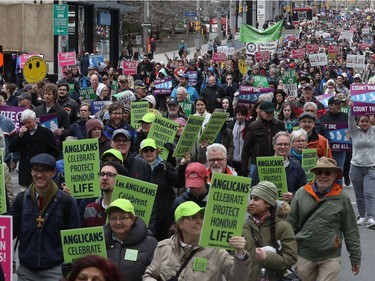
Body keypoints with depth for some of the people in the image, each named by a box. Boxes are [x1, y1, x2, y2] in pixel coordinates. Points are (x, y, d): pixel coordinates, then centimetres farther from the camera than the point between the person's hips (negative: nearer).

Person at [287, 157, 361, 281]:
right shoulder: (301, 193, -2)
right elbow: (291, 225, 6)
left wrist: (355, 258, 4)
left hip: (330, 257, -2)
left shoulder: (342, 198, -5)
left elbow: (351, 231, 1)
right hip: (304, 254, 2)